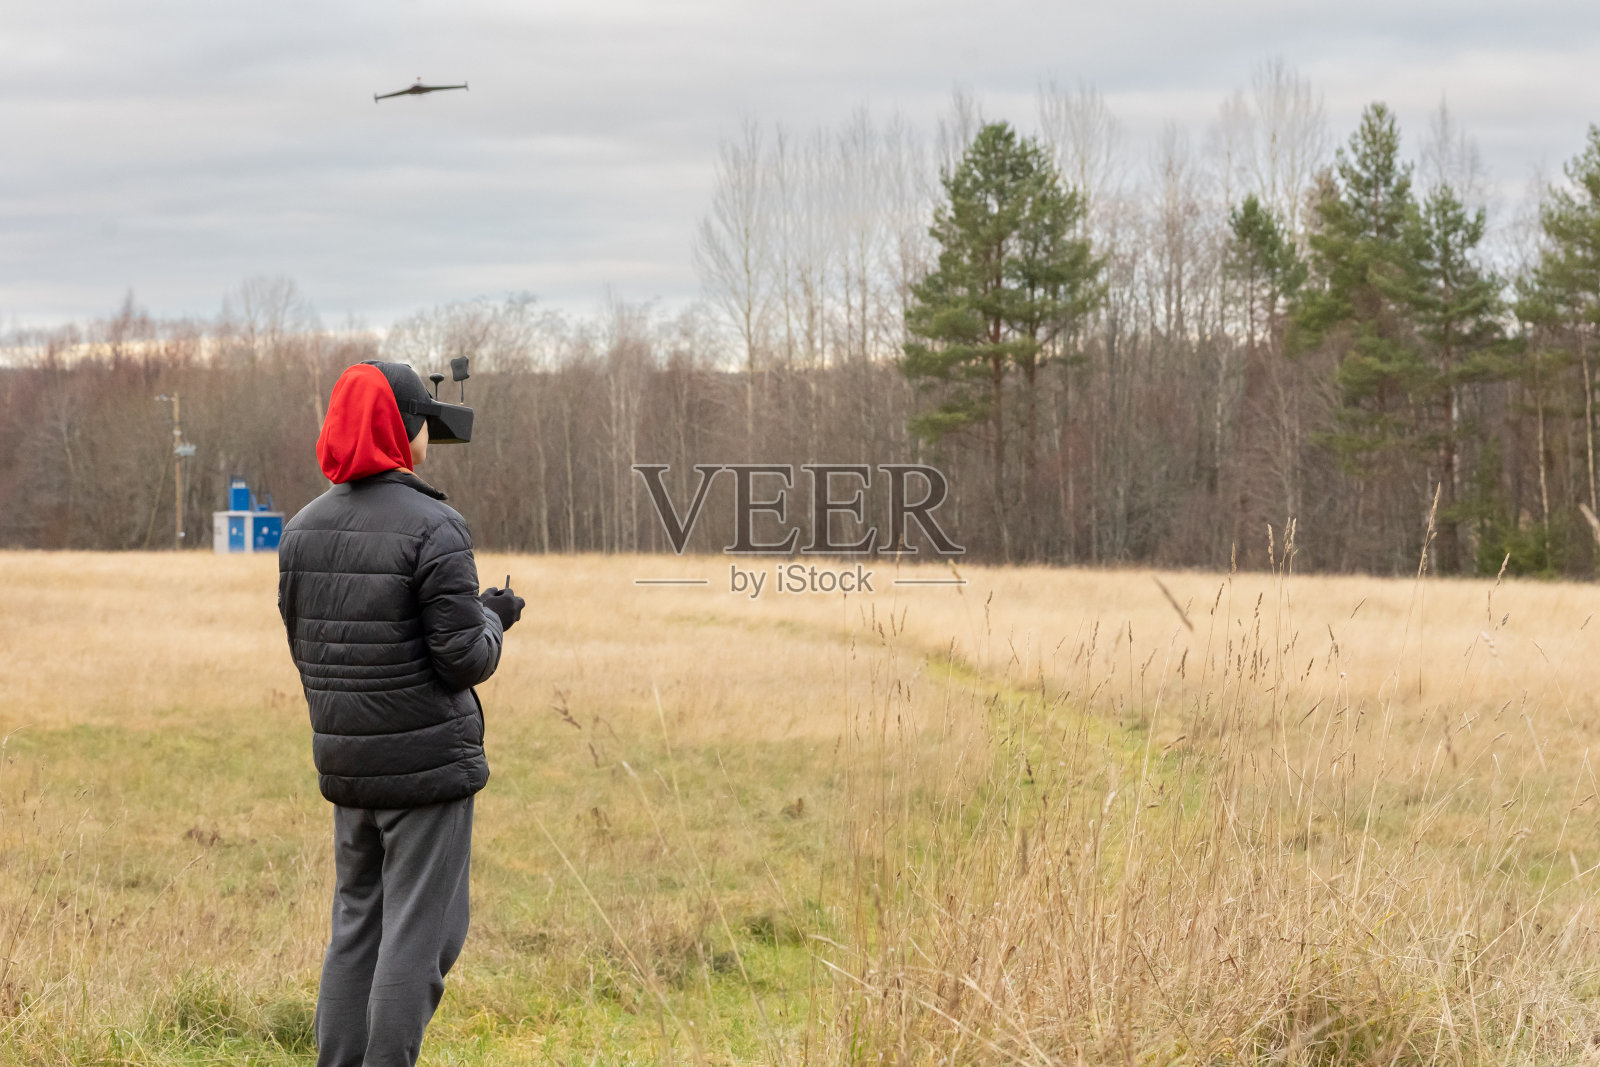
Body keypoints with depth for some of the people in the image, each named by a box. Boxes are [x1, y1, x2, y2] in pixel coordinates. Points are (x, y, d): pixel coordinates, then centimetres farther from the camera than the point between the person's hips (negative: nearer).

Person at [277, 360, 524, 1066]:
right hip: (428, 759, -6)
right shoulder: (432, 528, -15)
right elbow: (465, 659, -16)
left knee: (356, 928, 15)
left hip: (345, 763, 7)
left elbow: (305, 650, 11)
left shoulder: (303, 530, 4)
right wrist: (492, 617, 4)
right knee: (420, 934, 0)